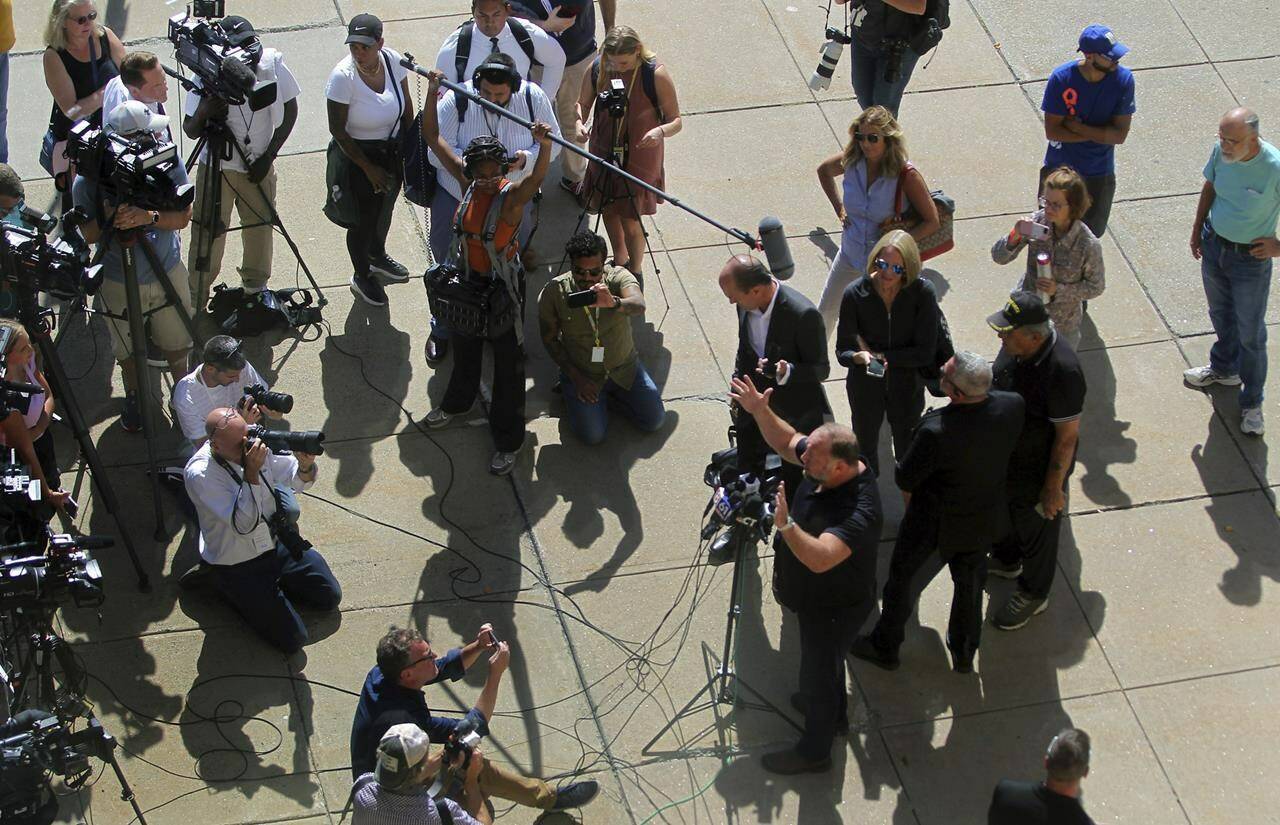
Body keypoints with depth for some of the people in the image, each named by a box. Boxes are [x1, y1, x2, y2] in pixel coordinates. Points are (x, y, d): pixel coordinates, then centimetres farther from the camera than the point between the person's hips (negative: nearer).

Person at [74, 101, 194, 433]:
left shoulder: (169, 164, -19)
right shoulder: (90, 180, -23)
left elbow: (183, 216, -15)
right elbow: (86, 235, -14)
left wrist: (150, 216, -34)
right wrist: (108, 218, -35)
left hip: (167, 274, 1)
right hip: (118, 281, -1)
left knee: (176, 344, 20)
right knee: (127, 351, 19)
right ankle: (133, 399, 46)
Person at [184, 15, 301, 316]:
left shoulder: (272, 66, -18)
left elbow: (290, 111, -3)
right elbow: (190, 131, -18)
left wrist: (268, 156, -8)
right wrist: (202, 113, -41)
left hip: (258, 167, 2)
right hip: (216, 167, -2)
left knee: (261, 227, 15)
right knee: (208, 234, 0)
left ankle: (255, 286, 39)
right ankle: (195, 302, 13)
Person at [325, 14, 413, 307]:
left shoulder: (393, 61, -15)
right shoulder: (343, 76, -28)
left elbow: (406, 106, 2)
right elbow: (337, 129, -20)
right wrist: (368, 168, -15)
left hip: (392, 150, 5)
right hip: (357, 154, -5)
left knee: (385, 208, 26)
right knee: (363, 219, 8)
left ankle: (378, 256, 55)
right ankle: (362, 277, 33)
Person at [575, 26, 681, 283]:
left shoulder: (656, 75, -20)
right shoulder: (597, 69, -10)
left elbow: (676, 121, -14)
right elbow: (583, 103, 5)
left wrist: (660, 131, -37)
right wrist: (579, 122, -18)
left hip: (640, 158, -4)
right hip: (603, 154, 4)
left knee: (630, 222, -1)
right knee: (608, 211, 20)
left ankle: (636, 272, 26)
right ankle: (619, 261, 46)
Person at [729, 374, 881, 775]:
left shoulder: (858, 512, -42)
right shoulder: (828, 465, -17)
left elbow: (821, 558, -52)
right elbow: (787, 442, 0)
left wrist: (786, 524, -64)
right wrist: (760, 412, -16)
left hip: (834, 607, -9)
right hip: (816, 596, 9)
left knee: (819, 669, 14)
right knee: (822, 659, 32)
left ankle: (814, 751, 38)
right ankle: (834, 711, 59)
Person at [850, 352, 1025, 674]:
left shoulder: (936, 432, -41)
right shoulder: (1013, 406, -26)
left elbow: (904, 480, -23)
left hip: (934, 527, -5)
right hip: (984, 521, 5)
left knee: (903, 583, 23)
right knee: (970, 582, 30)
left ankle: (884, 648, 46)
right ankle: (964, 653, 51)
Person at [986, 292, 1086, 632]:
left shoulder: (1062, 371, -38)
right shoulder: (1015, 346, -15)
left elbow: (1067, 435, -27)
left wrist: (1054, 488, -19)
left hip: (1038, 469, -7)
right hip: (1004, 457, 7)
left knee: (1035, 530, 17)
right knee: (1003, 512, 31)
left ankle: (1033, 594, 41)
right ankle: (1005, 560, 60)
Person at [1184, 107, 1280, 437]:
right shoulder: (1220, 152, -15)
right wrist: (1197, 230, 12)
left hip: (1250, 258, -5)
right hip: (1214, 245, 5)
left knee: (1251, 335, 7)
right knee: (1221, 316, 28)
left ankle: (1251, 403, 23)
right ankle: (1224, 369, 53)